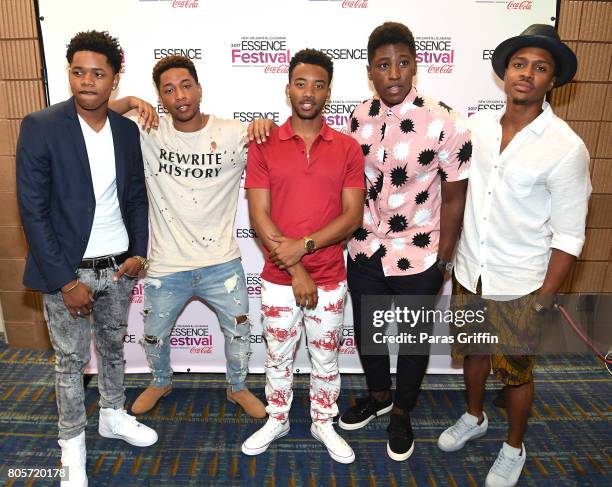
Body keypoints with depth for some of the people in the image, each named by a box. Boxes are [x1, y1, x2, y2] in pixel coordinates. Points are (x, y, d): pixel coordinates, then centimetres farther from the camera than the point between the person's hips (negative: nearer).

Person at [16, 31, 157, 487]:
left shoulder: (127, 129, 1)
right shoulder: (40, 126, -12)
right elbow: (33, 210, -14)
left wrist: (138, 252, -1)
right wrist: (66, 281, -15)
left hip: (118, 266, 4)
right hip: (67, 271, -4)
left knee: (113, 346, 21)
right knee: (70, 360, 12)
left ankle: (114, 416, 44)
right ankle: (72, 443, 32)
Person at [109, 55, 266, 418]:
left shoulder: (234, 134, -8)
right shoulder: (148, 135, -6)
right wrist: (130, 101, -19)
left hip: (222, 263, -1)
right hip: (166, 266, 1)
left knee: (239, 331, 15)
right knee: (155, 336, 21)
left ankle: (238, 387, 44)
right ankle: (161, 382, 53)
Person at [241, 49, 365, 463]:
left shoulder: (348, 148, -2)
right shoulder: (263, 146, -4)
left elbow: (352, 216, -7)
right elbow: (259, 216, -9)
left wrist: (303, 246, -19)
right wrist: (296, 273, -15)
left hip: (330, 279, 1)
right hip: (278, 279, 0)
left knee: (326, 358, 17)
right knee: (279, 357, 18)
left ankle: (324, 423, 39)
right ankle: (277, 420, 41)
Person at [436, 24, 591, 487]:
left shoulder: (566, 147, -15)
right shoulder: (477, 126, -3)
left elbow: (568, 235, -13)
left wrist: (544, 301, -13)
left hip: (519, 287, -4)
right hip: (469, 274, 4)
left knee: (516, 371, 14)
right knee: (473, 351, 23)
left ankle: (514, 448, 40)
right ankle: (474, 418, 49)